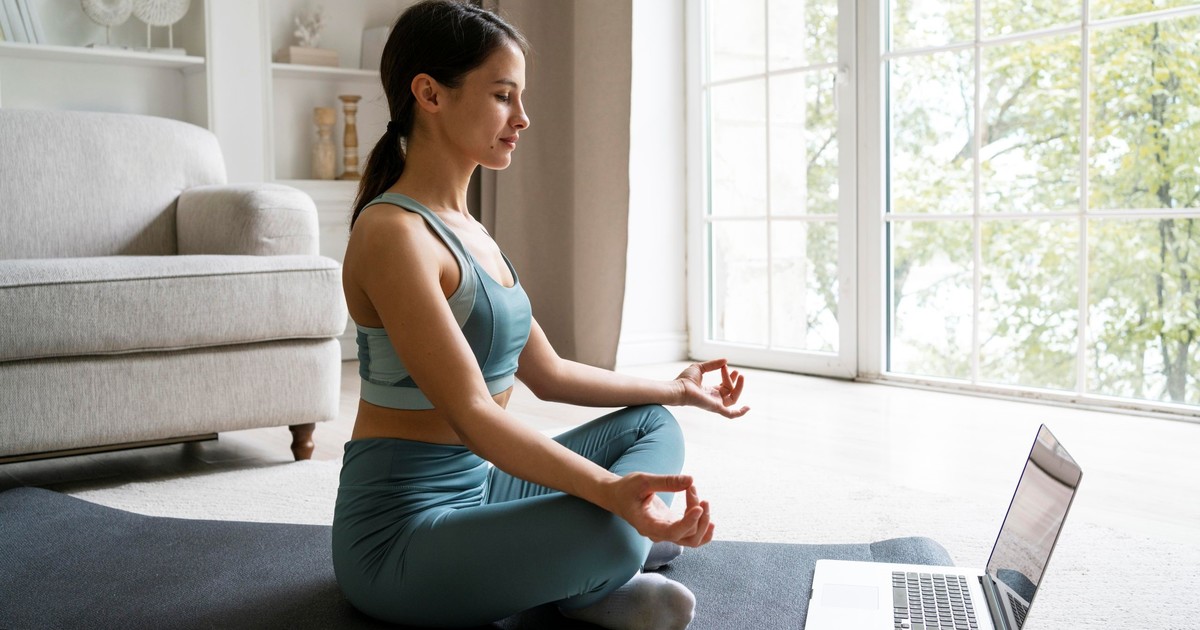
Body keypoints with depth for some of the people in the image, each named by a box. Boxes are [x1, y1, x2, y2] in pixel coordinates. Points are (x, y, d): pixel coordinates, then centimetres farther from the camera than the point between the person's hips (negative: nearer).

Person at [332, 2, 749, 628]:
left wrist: (677, 388, 18)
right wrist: (610, 491, -38)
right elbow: (470, 414, -27)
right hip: (403, 527, -10)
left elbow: (547, 372, 15)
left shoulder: (467, 230, 11)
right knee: (608, 535, -34)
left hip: (476, 484, 10)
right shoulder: (392, 232, -19)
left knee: (653, 425, 16)